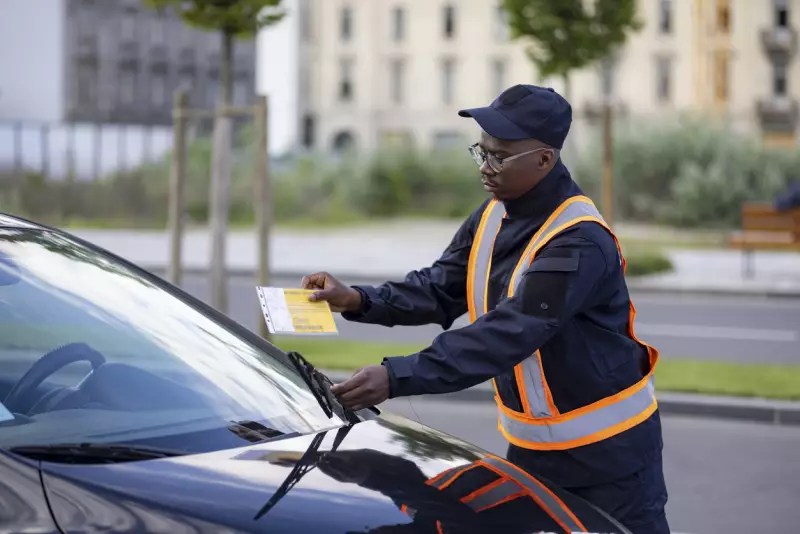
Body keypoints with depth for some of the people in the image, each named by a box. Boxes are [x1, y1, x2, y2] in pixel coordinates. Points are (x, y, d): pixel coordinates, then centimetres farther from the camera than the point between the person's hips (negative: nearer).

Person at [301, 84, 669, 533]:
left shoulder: (580, 244, -28)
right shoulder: (493, 217, 1)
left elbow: (508, 333, -36)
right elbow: (439, 289, 2)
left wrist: (398, 377, -42)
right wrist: (358, 300, -17)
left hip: (606, 447, -8)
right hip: (530, 442, 8)